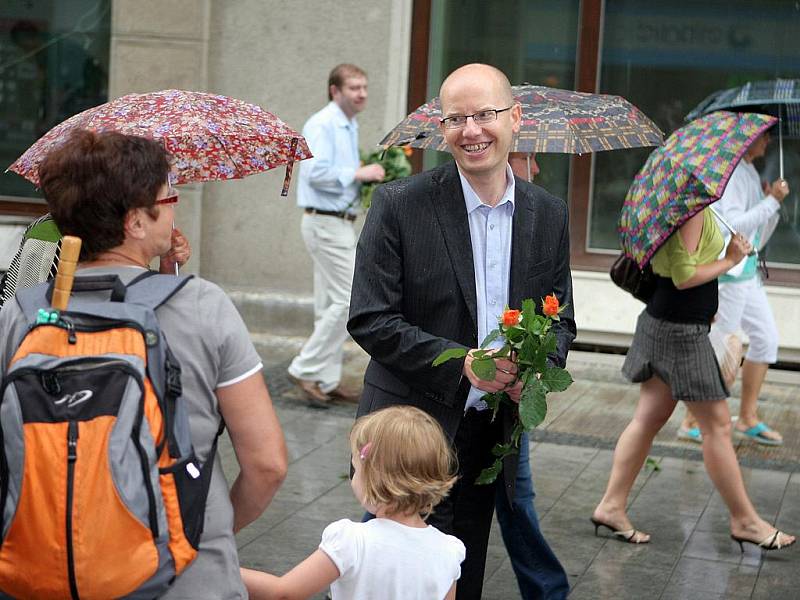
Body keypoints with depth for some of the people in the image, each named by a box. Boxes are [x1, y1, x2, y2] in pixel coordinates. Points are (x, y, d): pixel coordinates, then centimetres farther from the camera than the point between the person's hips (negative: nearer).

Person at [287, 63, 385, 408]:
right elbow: (317, 172, -23)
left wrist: (368, 179, 9)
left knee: (330, 305, 11)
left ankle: (327, 380, 17)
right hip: (327, 222, -10)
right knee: (349, 299, -10)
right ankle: (306, 369, -3)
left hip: (338, 223, 10)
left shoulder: (350, 127, 18)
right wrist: (358, 174, -17)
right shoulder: (323, 124, -13)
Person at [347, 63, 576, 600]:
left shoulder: (549, 215, 3)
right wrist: (462, 363, -23)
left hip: (494, 434, 4)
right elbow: (369, 320, -13)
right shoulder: (400, 205, -11)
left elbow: (561, 320, 10)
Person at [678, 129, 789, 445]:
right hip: (727, 272, -10)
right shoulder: (729, 171, -15)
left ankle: (747, 418, 21)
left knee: (766, 338, 12)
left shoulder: (750, 172, 15)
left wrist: (772, 202, 3)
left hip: (746, 271, 10)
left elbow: (758, 237, 17)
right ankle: (692, 423, 8)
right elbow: (734, 225, -25)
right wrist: (771, 202, -18)